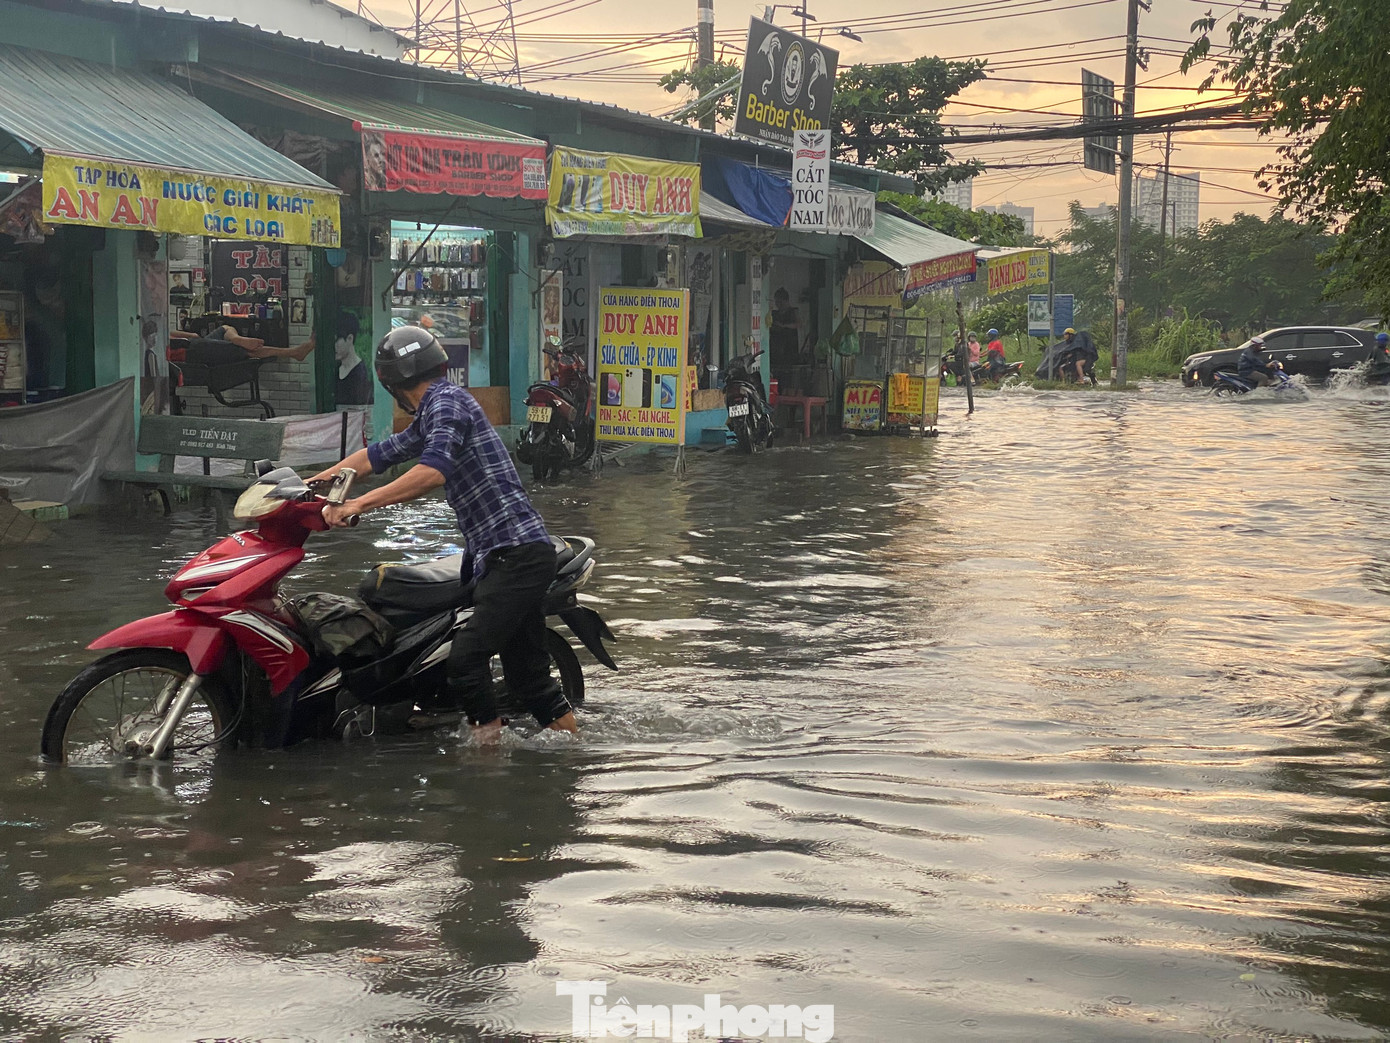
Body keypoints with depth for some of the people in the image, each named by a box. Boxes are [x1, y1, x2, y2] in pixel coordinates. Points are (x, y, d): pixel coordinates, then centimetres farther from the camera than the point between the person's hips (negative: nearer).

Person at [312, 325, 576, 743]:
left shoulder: (447, 400, -9)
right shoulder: (429, 419, 22)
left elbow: (432, 472, -25)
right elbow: (378, 455, 30)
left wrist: (359, 504, -25)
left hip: (517, 553, -10)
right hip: (495, 554, 10)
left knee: (466, 658, -16)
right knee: (526, 669, 12)